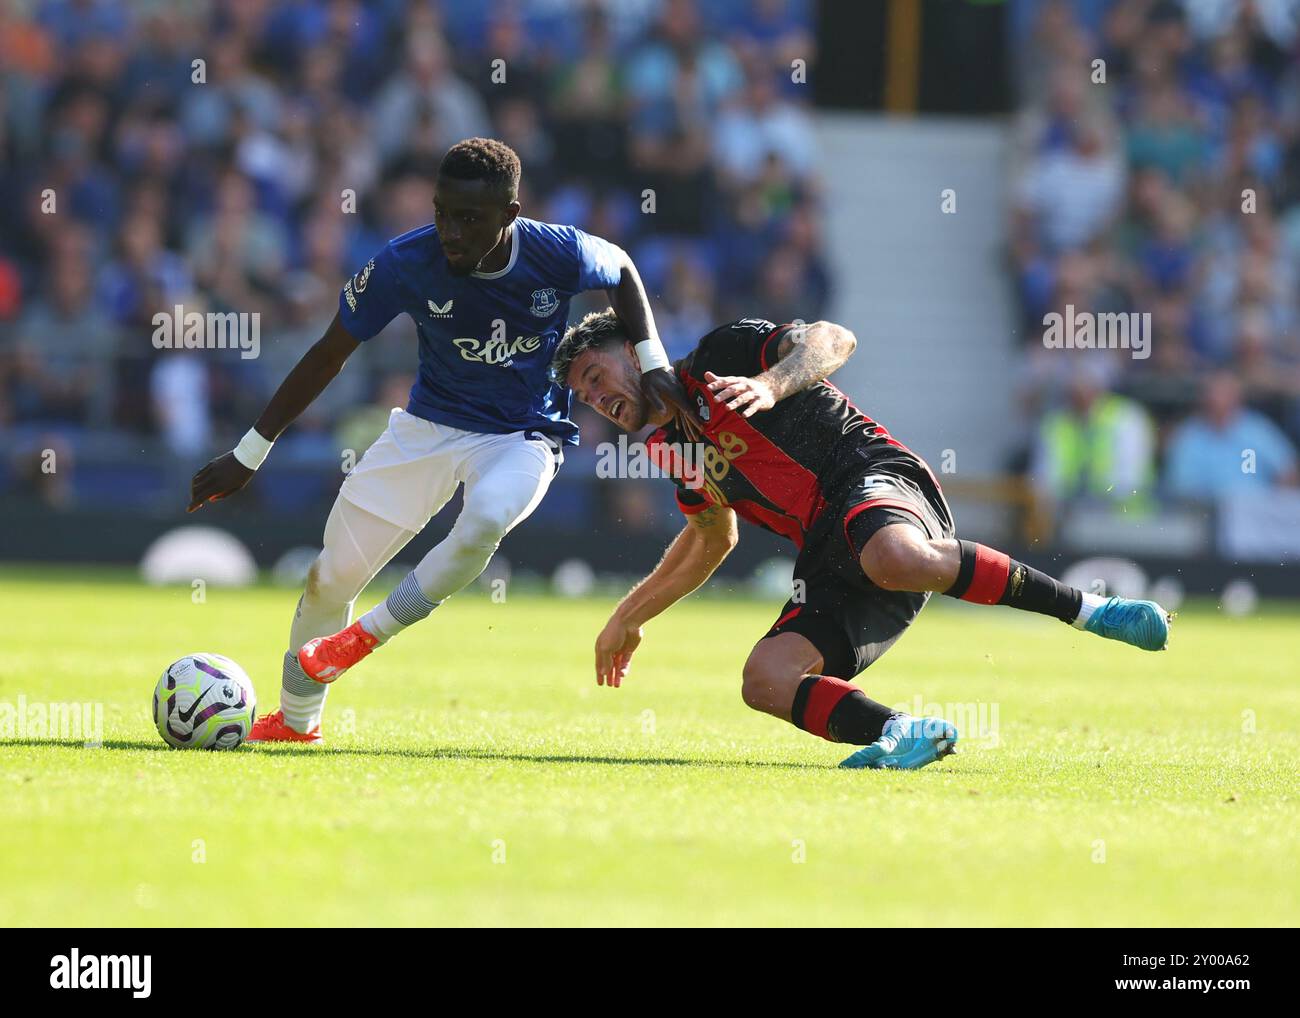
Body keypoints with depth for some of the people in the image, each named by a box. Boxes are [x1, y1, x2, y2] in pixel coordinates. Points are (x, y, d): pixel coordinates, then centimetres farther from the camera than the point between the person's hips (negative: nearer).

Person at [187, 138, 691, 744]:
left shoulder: (560, 255, -21)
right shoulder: (406, 262, -20)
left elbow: (622, 271, 5)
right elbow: (329, 354, -7)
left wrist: (653, 362, -7)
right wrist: (249, 454, -4)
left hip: (523, 437, -2)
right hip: (429, 425, 2)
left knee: (484, 522, -36)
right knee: (330, 577, 1)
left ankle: (368, 634, -11)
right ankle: (296, 721, 28)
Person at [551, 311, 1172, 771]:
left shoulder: (722, 355, 5)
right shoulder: (669, 448, 26)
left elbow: (833, 339, -9)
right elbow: (712, 539, 42)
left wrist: (772, 384, -27)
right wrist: (629, 616, 45)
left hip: (876, 477, -7)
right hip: (829, 563, 7)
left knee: (893, 559, -43)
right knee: (765, 683, -19)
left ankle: (1083, 609, -30)